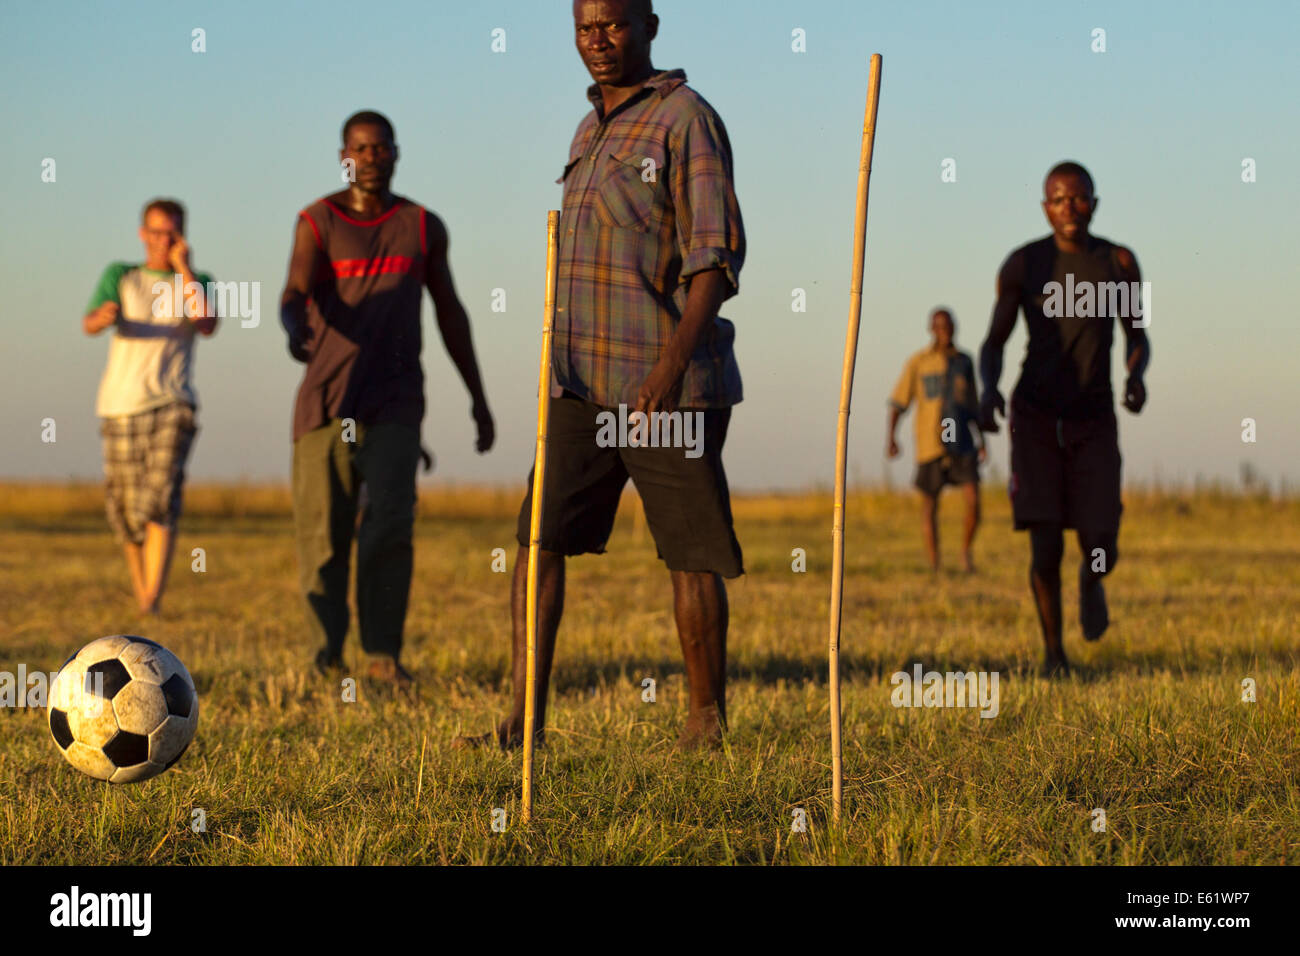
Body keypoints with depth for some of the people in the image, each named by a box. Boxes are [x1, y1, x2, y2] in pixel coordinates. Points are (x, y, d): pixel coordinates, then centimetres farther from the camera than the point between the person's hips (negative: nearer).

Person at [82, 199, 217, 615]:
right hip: (120, 405, 2)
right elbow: (88, 323, -4)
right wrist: (104, 316, -28)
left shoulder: (197, 282, 13)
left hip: (172, 405, -1)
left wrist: (182, 267, -4)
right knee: (125, 510, 3)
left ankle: (153, 601, -29)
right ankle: (140, 590, 26)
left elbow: (207, 325, -8)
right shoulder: (120, 276, 12)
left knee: (160, 501, -20)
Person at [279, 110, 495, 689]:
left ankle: (384, 651, -8)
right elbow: (296, 292, -16)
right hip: (326, 399, 0)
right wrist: (295, 330, -40)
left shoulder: (424, 227, 8)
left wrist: (478, 398, 15)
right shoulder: (318, 221, 0)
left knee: (390, 523, -17)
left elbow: (449, 313, 16)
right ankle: (328, 648, 18)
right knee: (323, 534, 0)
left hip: (394, 405, 1)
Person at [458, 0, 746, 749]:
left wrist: (671, 367, -25)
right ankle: (526, 718, 1)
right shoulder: (591, 132, 17)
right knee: (540, 540, -1)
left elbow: (717, 258, -15)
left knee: (692, 554, 0)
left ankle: (708, 720, 11)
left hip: (673, 385, -7)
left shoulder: (686, 118, -7)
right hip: (585, 385, 7)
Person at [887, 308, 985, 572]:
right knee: (930, 507, 2)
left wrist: (981, 439, 17)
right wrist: (891, 438, -8)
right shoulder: (918, 362, 1)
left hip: (961, 444, 2)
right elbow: (898, 402, 2)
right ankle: (934, 566, 12)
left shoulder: (964, 362, 11)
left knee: (973, 500, -13)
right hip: (929, 446, -2)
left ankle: (965, 552, 8)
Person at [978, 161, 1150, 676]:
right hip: (1035, 417, -1)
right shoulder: (1023, 263, -4)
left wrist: (1136, 373, -15)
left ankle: (1090, 580, 32)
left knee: (1101, 552, -6)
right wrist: (989, 389, -19)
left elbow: (1138, 338, 8)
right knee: (1046, 548, -12)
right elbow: (993, 343, 1)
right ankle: (1053, 650, 11)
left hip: (1094, 422, 1)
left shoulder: (1119, 262, -2)